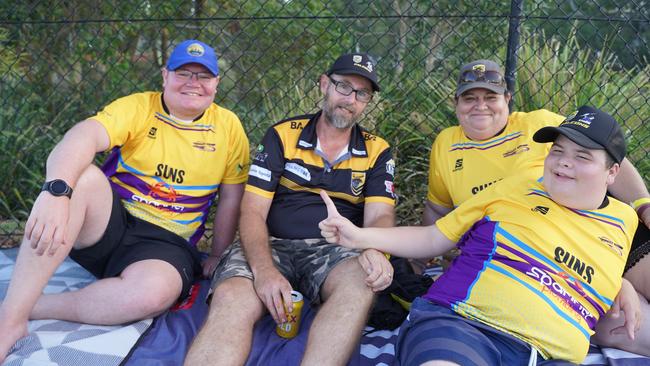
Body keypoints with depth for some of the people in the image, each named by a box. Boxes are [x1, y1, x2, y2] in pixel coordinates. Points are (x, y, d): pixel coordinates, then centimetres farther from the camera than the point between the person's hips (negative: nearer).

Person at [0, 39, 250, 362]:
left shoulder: (229, 126, 4)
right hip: (104, 224, 0)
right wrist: (56, 190, -40)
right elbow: (84, 135, -21)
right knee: (82, 175, -33)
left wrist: (218, 259, 7)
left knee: (155, 290, -36)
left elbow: (231, 199, 8)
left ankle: (32, 308, -15)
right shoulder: (138, 107, -2)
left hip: (165, 242, 0)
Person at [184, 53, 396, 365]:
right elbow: (253, 212, -1)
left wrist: (376, 252, -27)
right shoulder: (282, 135, 6)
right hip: (271, 245, 0)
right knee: (231, 300, -33)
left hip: (332, 251, 1)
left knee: (361, 284, -35)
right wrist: (263, 268, -22)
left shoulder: (376, 152, 10)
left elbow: (380, 216, 0)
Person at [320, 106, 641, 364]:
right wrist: (359, 236, 1)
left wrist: (623, 286, 17)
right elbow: (434, 238, 12)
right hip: (456, 324, -3)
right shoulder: (517, 187, 12)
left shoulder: (624, 221, 20)